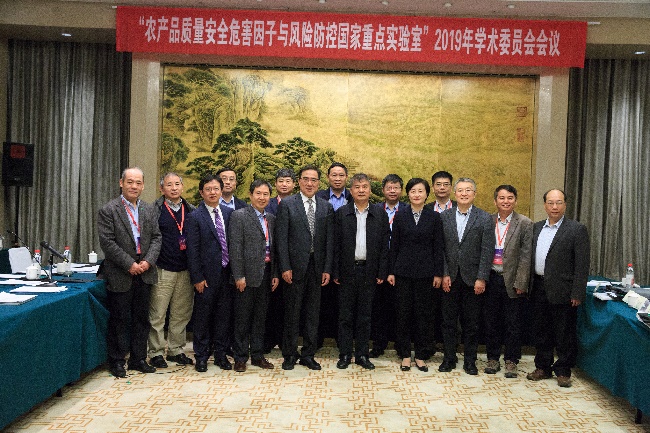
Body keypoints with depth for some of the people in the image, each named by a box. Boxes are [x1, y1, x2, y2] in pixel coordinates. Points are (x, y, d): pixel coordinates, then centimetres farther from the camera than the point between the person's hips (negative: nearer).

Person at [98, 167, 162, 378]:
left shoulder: (149, 210, 9)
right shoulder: (109, 210, -7)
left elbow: (156, 238, 8)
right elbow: (107, 242, -12)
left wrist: (148, 261, -8)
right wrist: (130, 264, -15)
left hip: (144, 274, 5)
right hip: (120, 275, -5)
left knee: (141, 318, 12)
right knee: (119, 319, 4)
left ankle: (138, 359, 24)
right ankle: (117, 361, 18)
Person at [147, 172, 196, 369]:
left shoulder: (191, 210, 10)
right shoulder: (155, 210, -2)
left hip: (185, 271, 4)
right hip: (163, 270, -4)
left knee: (181, 315, 12)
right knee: (157, 315, 2)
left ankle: (176, 350, 24)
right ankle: (156, 353, 15)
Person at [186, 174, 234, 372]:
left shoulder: (229, 213, 7)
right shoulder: (195, 217, -6)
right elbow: (192, 250, -7)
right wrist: (197, 277, -11)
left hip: (226, 272, 4)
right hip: (207, 275, -4)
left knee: (224, 315, 11)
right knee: (203, 316, 6)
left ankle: (221, 354, 24)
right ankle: (201, 356, 21)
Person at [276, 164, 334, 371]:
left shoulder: (326, 207, 7)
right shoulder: (287, 204, -2)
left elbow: (329, 240, 5)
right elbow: (282, 238, -5)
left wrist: (327, 268, 0)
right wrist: (285, 267, -11)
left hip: (317, 267, 3)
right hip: (295, 266, -3)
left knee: (313, 313, 10)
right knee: (292, 313, 6)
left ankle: (308, 355, 23)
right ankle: (290, 354, 21)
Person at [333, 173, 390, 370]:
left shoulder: (380, 214, 5)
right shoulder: (341, 213, 2)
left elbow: (384, 245, 4)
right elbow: (336, 245, 0)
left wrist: (382, 273, -2)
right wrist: (335, 272, -5)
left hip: (369, 271, 1)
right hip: (347, 271, -1)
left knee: (365, 315, 9)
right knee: (345, 315, 6)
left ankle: (362, 355, 19)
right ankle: (345, 354, 16)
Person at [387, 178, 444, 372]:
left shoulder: (434, 217, 2)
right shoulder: (400, 216, 3)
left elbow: (438, 247, 2)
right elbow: (394, 245, 4)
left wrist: (438, 273, -2)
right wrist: (391, 271, 1)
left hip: (425, 272, 0)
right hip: (403, 271, 1)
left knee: (424, 313, 5)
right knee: (404, 312, 5)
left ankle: (421, 356, 18)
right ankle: (405, 355, 18)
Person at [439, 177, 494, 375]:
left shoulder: (485, 218, -2)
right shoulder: (444, 216, 4)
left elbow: (487, 251, -5)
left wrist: (481, 278, -10)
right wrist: (444, 274, -5)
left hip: (472, 278, -1)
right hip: (450, 278, 2)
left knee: (471, 323, 8)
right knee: (448, 321, 10)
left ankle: (470, 361, 21)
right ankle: (449, 358, 23)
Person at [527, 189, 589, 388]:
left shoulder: (577, 229, -5)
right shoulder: (536, 228, 10)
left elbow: (582, 265, -8)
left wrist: (577, 293, -13)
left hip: (562, 291, -5)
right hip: (539, 289, 5)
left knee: (564, 334, 5)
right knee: (541, 332, 14)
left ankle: (563, 371, 20)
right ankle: (543, 367, 28)